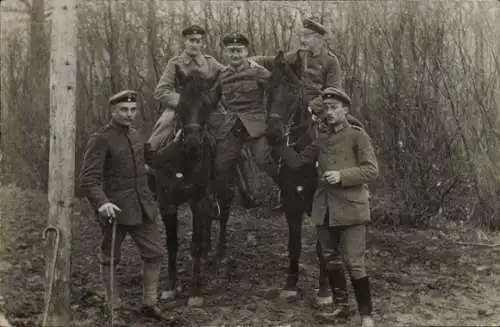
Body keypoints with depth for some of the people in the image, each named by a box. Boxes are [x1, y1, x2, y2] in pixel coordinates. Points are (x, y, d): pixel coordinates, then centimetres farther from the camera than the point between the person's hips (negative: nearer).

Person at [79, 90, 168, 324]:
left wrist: (150, 202, 25)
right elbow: (88, 179, -19)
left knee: (155, 252, 5)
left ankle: (149, 304, 18)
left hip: (142, 206, 6)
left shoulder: (136, 136, 10)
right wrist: (102, 203, -35)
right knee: (110, 259, 8)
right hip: (115, 208, -6)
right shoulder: (100, 139, -12)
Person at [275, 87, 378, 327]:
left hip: (351, 208, -6)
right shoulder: (320, 138, 12)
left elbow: (372, 170, -8)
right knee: (330, 260, 14)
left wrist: (342, 176, -18)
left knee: (354, 263, -6)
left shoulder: (358, 136, -4)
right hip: (325, 210, 6)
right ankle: (341, 306, 30)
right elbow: (297, 161, 11)